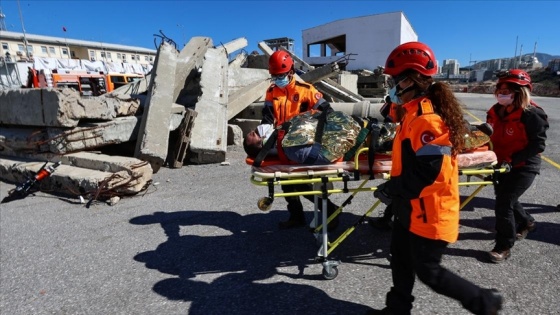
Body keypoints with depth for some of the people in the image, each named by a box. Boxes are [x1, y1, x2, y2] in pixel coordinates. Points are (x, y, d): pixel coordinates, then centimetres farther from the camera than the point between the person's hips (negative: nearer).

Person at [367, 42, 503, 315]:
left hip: (429, 212, -10)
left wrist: (391, 189, -16)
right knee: (401, 260, 20)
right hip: (412, 208, 10)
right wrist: (394, 188, 13)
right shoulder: (415, 113, 8)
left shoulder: (425, 119, -25)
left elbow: (428, 172, -28)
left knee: (428, 271, 7)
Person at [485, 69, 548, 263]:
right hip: (502, 165, 7)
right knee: (505, 199, 21)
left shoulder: (530, 114, -20)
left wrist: (512, 160, -26)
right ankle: (526, 223, 52)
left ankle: (504, 247, 9)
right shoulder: (496, 111, 1)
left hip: (523, 167, -7)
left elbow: (538, 144, -19)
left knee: (503, 204, -8)